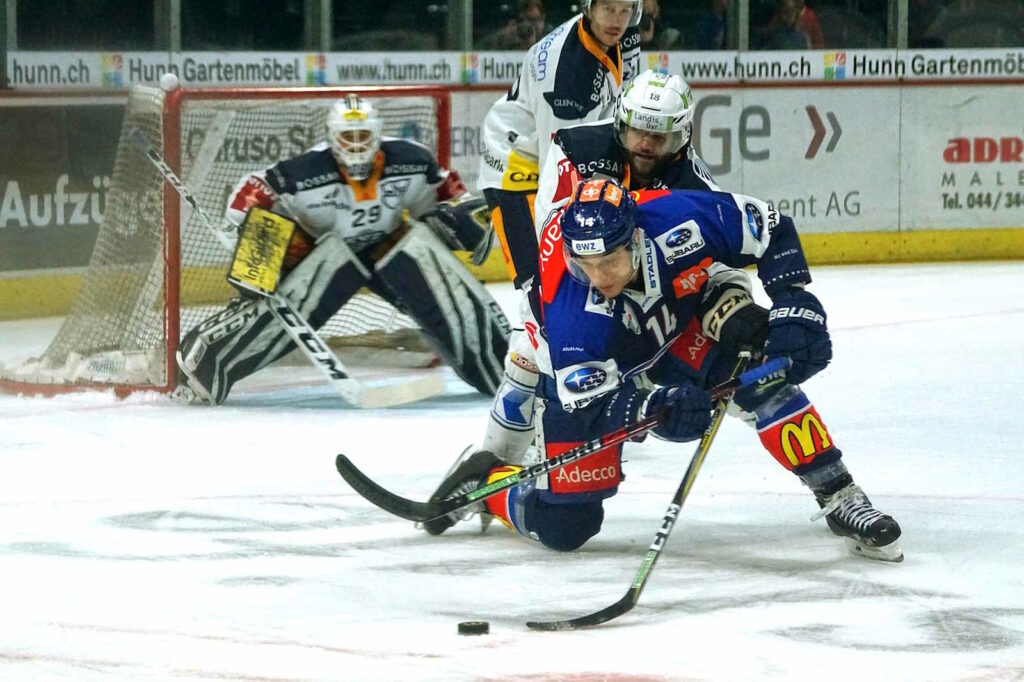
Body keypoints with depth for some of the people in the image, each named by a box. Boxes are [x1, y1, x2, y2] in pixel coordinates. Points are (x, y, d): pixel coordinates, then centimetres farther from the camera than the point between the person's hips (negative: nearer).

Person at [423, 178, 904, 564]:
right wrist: (654, 404, -52)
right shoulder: (566, 305, -40)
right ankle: (481, 481, 22)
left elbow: (769, 228, -18)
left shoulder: (674, 221, -34)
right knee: (563, 527, -8)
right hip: (587, 376, -3)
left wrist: (794, 302, -26)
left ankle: (839, 500, -13)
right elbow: (590, 404, -35)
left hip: (678, 336, 3)